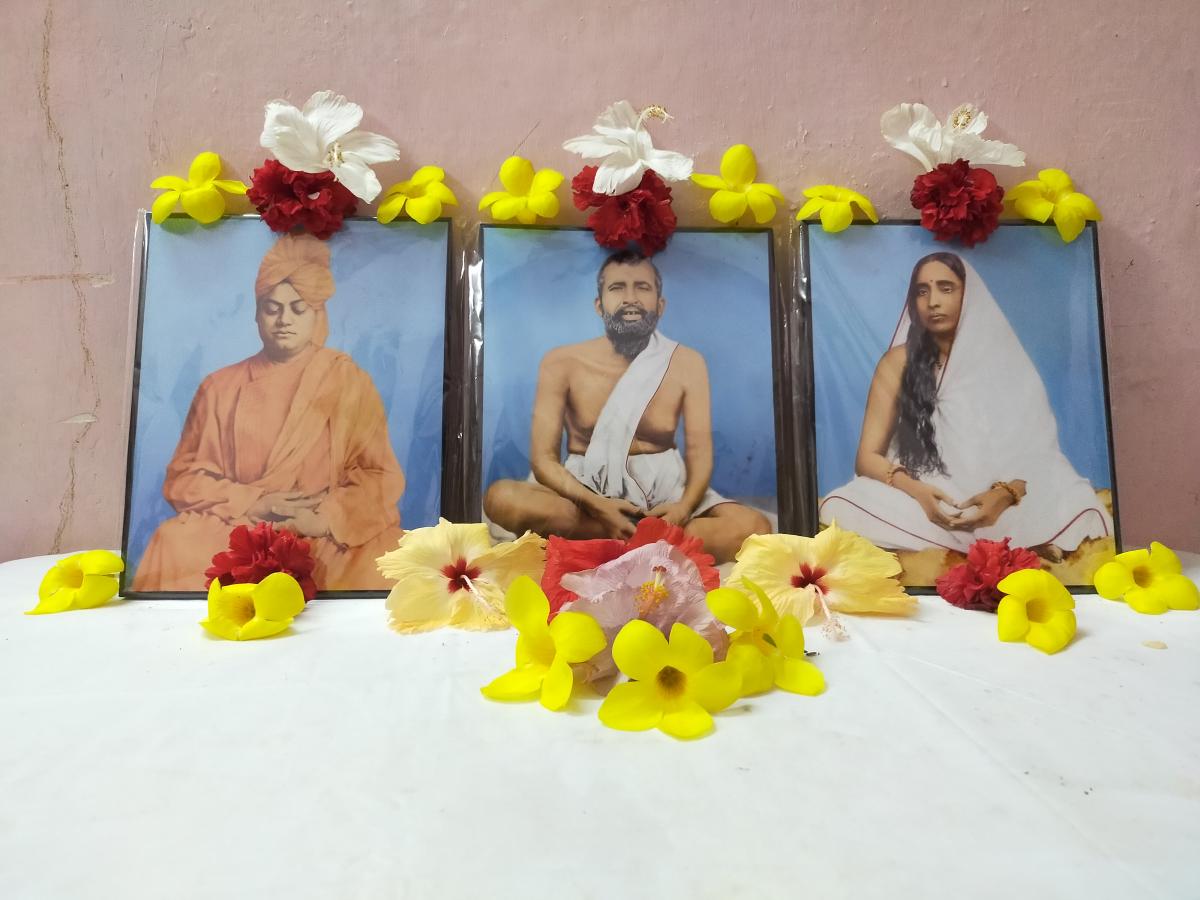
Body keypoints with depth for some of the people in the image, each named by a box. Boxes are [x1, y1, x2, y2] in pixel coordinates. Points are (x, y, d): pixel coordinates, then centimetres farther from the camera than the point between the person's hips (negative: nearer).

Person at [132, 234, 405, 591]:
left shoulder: (349, 381, 6)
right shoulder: (220, 386, 12)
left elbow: (381, 477, -1)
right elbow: (183, 477, 9)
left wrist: (324, 518, -18)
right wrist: (251, 502, -9)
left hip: (325, 536, -1)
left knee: (375, 561, -33)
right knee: (176, 543, -29)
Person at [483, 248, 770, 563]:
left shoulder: (687, 363, -1)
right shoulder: (561, 363, -5)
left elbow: (700, 452, -4)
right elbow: (543, 457, -9)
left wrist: (684, 507, -27)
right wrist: (596, 505, -28)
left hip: (663, 488, 1)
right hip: (586, 490, 0)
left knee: (753, 527, -25)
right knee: (501, 498, -30)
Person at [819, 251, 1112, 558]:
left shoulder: (1007, 362, 6)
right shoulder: (899, 362, 2)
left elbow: (1037, 452, 2)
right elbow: (867, 456, -2)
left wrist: (1004, 495, -21)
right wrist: (917, 491, -22)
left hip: (997, 505, 0)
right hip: (919, 502, 1)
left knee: (1075, 516, -33)